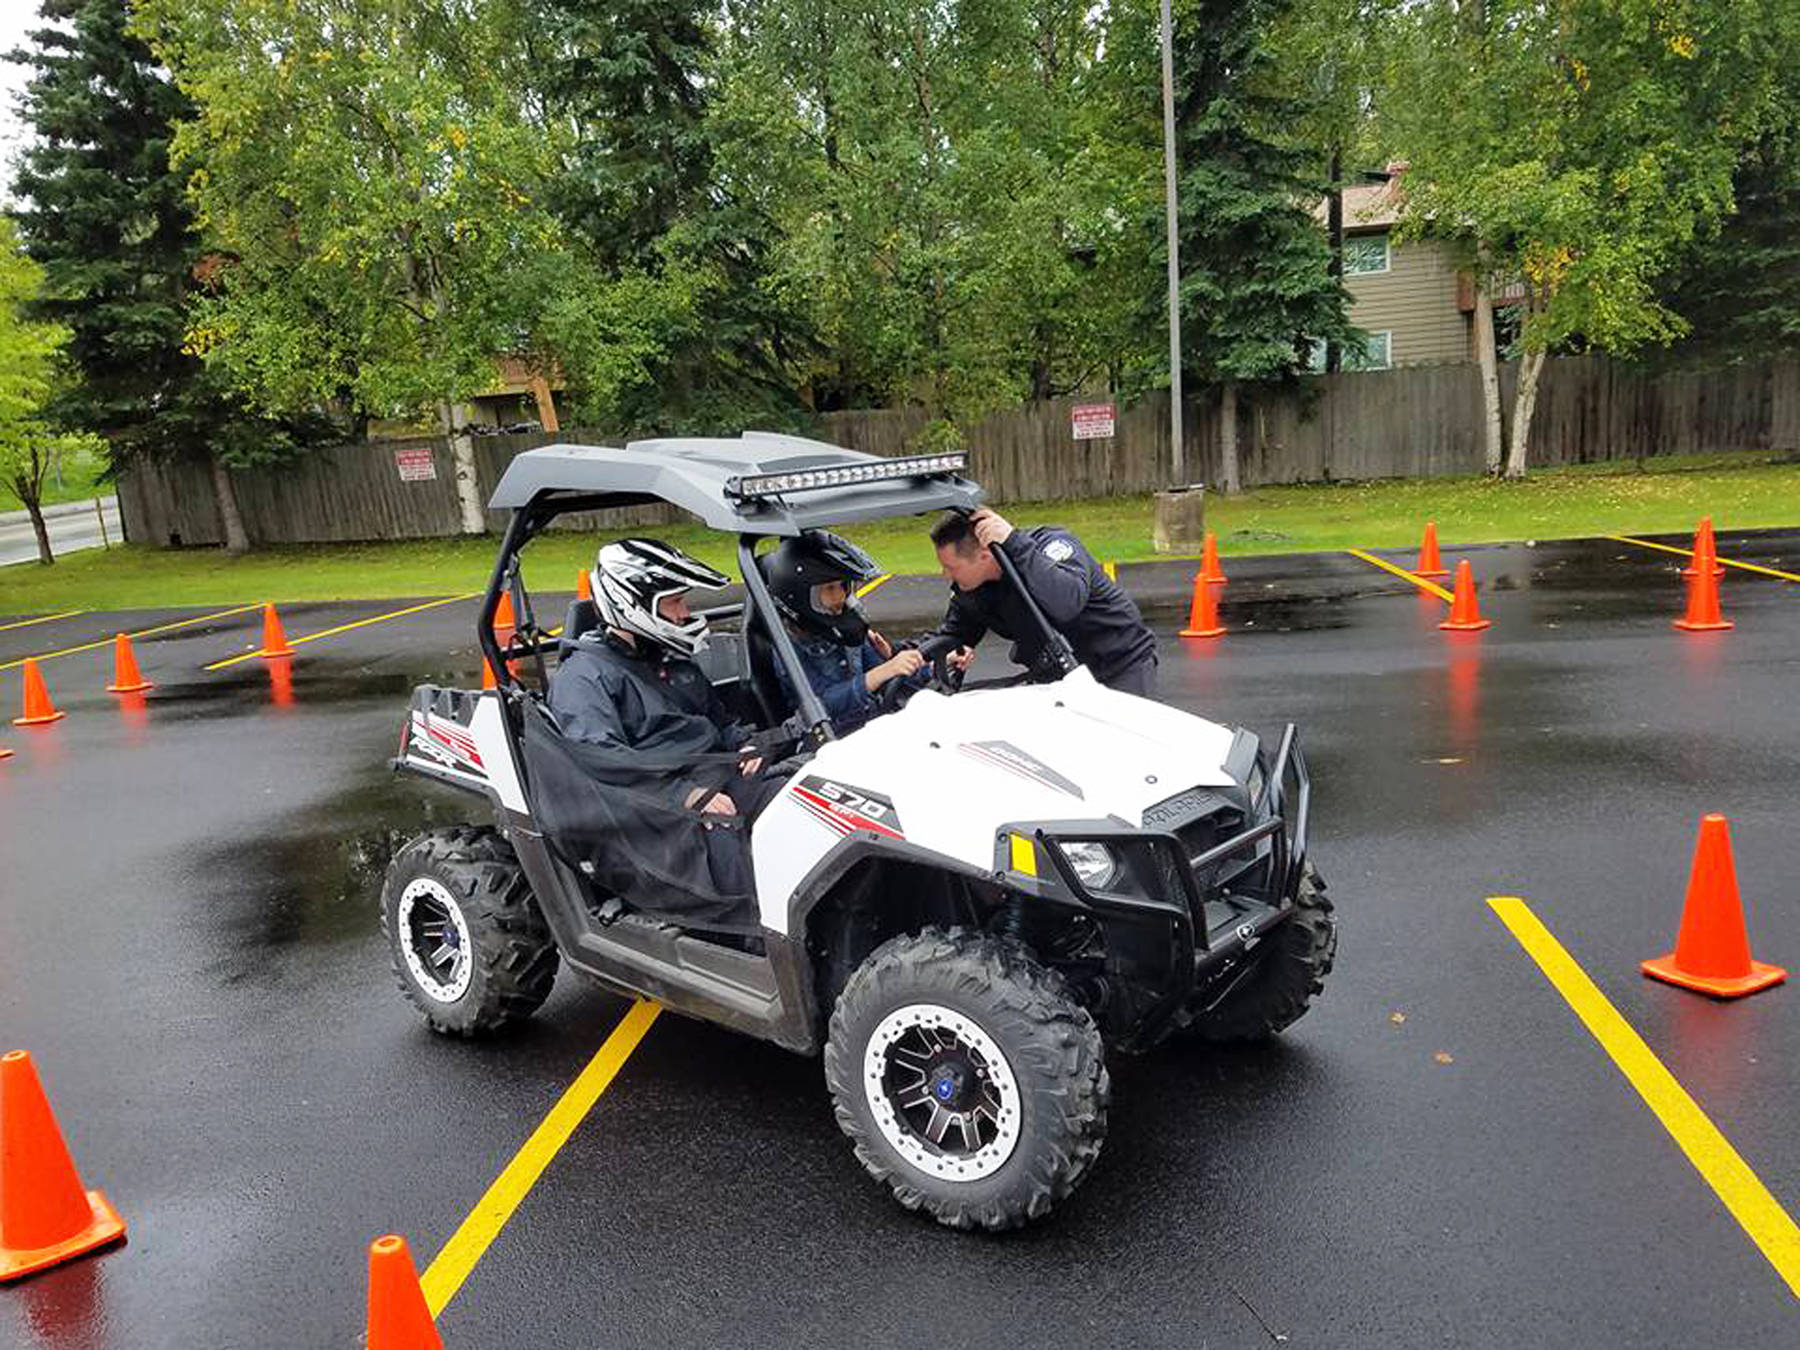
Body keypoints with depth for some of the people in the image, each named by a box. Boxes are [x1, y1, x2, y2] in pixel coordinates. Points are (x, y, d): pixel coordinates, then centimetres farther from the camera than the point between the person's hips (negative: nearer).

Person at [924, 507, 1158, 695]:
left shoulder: (1053, 544, -27)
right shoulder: (967, 590, -7)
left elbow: (1067, 603, -48)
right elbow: (950, 634, 10)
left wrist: (1014, 543, -47)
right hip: (1055, 680, 6)